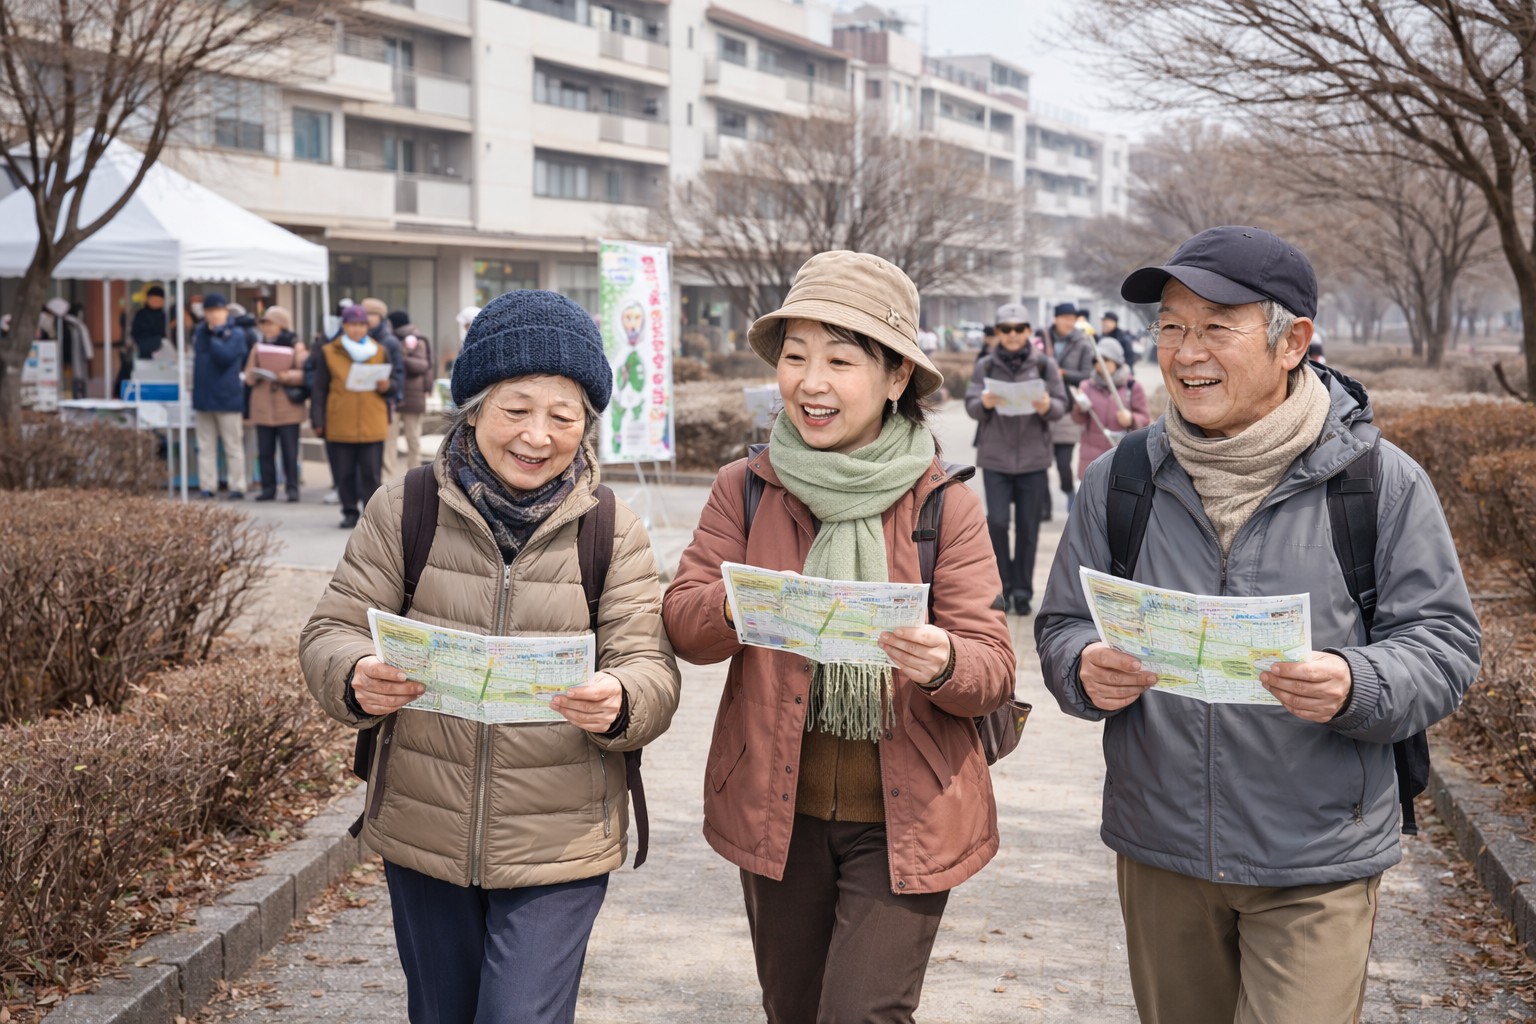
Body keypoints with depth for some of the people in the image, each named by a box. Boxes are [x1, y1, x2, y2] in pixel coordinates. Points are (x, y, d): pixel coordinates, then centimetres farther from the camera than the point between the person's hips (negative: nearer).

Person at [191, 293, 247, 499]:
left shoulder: (235, 334, -3)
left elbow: (224, 356, -17)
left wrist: (213, 335, -10)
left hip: (227, 397, -5)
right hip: (203, 396, 5)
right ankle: (207, 486, 10)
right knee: (206, 446, 6)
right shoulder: (199, 332, 12)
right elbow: (197, 356, 0)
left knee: (233, 446, 1)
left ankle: (237, 487, 5)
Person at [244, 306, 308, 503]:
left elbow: (306, 374, -4)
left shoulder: (296, 347, 6)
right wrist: (255, 375, -12)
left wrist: (289, 376, -21)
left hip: (288, 407, -3)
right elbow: (249, 377, 11)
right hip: (262, 407, 3)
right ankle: (268, 488, 7)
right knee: (264, 451, 1)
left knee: (290, 451, -5)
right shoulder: (258, 347, 16)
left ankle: (292, 488, 1)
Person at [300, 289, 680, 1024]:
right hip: (422, 838, 2)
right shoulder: (406, 509, -2)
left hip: (559, 849, -2)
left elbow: (651, 671, -6)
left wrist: (618, 703, -30)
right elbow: (330, 632, -2)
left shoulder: (612, 532, -2)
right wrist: (357, 680, -26)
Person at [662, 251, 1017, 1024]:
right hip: (777, 811, 3)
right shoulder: (747, 488, -1)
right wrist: (737, 605, -28)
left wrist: (942, 663, -31)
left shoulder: (944, 504, -7)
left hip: (902, 817, -3)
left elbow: (994, 667, -8)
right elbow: (681, 623, -6)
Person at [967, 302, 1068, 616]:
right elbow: (971, 407, -1)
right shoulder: (986, 366, 4)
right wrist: (984, 404, -23)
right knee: (997, 522, -8)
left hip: (1033, 457, 0)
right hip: (995, 456, 0)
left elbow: (1061, 406, -1)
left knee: (1028, 527, 4)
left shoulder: (1045, 365, 2)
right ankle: (1002, 586, 9)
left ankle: (1023, 591, 16)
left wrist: (1047, 407, -23)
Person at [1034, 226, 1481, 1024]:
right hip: (1160, 851, 3)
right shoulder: (1119, 481, 2)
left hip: (1316, 867, -3)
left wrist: (1356, 688, -25)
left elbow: (1443, 643, -4)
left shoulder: (1380, 483, -6)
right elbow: (1061, 628, 8)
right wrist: (1086, 672, -16)